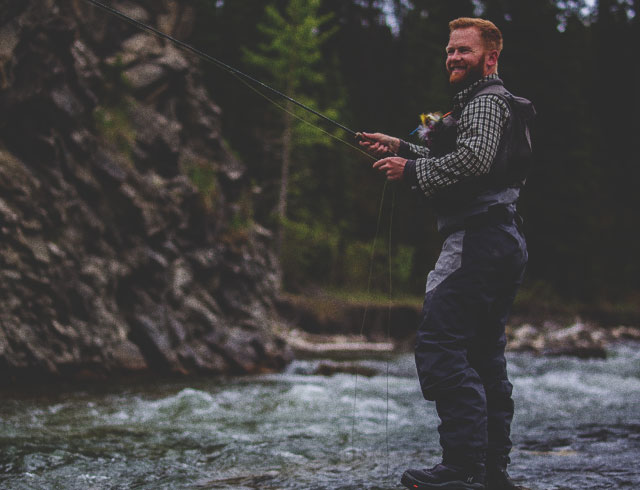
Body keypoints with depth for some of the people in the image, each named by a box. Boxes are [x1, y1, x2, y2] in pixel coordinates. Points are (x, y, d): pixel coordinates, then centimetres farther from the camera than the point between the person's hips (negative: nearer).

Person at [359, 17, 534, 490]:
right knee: (484, 354, 11)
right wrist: (402, 148, 21)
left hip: (479, 237, -11)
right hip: (503, 242, 11)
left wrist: (412, 170, -13)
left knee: (440, 345, -16)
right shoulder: (480, 102, 28)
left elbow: (474, 158, -22)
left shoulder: (487, 101, -6)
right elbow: (452, 163, 32)